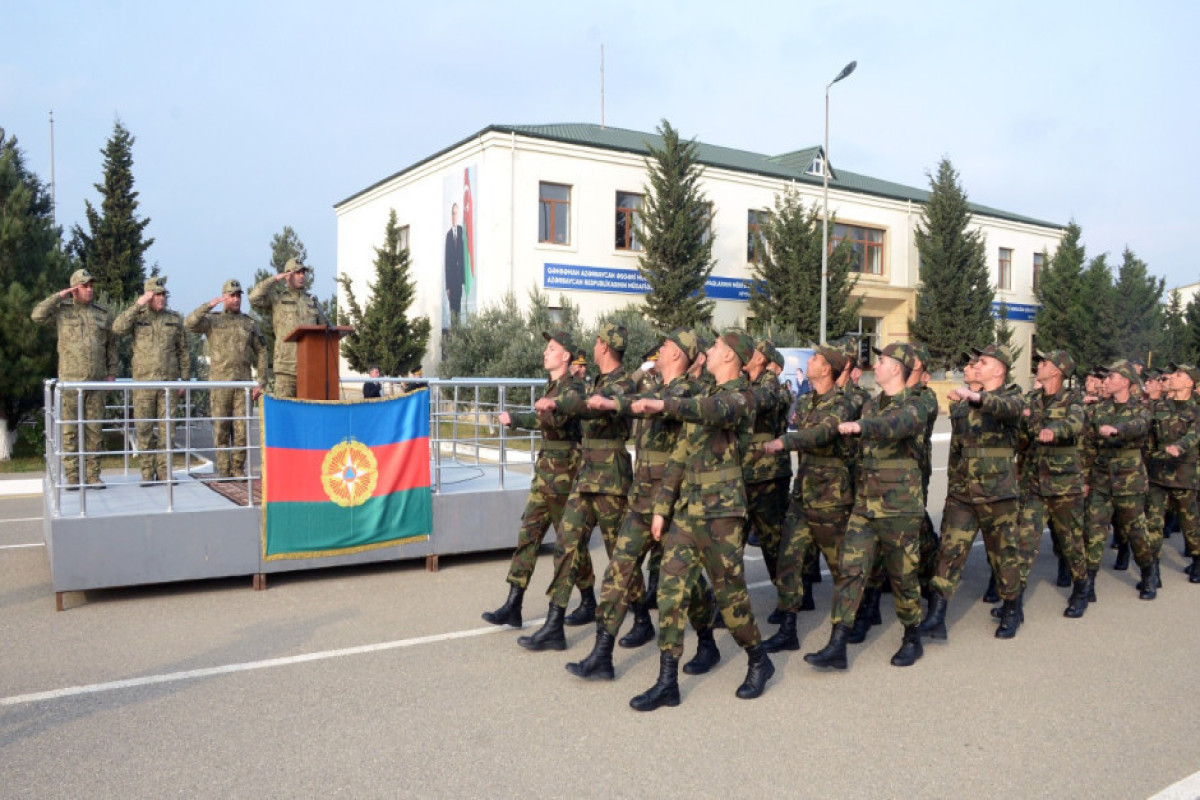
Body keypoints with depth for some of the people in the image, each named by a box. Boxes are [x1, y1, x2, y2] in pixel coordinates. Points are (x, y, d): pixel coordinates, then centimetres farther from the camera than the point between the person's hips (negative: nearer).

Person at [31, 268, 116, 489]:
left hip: (97, 381, 2)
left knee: (94, 430, 5)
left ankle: (93, 475, 10)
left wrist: (112, 372, 9)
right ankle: (72, 476, 4)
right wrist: (58, 296, -9)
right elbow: (38, 315, -12)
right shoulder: (62, 310, 6)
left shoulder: (102, 314, 12)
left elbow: (111, 345, 15)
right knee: (70, 430, -1)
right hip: (71, 380, -2)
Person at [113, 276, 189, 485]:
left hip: (168, 382, 1)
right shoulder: (137, 317, 6)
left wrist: (184, 379, 7)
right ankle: (147, 473, 8)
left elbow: (183, 352, 12)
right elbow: (118, 328, -15)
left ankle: (164, 471, 10)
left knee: (166, 428, 2)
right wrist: (138, 305, -15)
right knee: (144, 428, 1)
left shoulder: (174, 319, 10)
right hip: (143, 382, -1)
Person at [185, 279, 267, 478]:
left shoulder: (249, 324, 11)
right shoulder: (212, 321, 7)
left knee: (241, 429, 0)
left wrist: (261, 382, 3)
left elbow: (261, 353, 11)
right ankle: (223, 469, 9)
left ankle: (238, 469, 9)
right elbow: (190, 324, -13)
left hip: (243, 383, 1)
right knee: (221, 428, 2)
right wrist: (208, 305, -21)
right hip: (219, 382, -1)